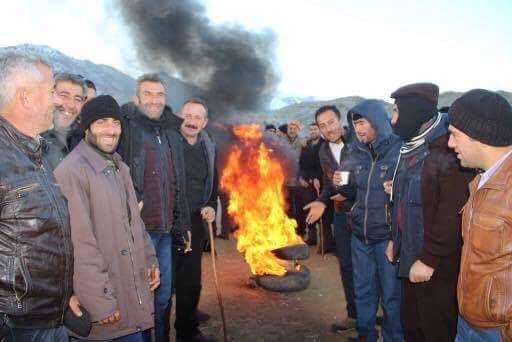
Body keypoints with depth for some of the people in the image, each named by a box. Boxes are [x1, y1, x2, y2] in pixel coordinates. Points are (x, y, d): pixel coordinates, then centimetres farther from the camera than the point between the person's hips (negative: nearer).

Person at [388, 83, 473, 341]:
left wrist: (430, 259, -21)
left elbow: (453, 214, -23)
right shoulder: (412, 148, 10)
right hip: (410, 257, 9)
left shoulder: (449, 151, -20)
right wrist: (396, 239, 18)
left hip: (438, 266, -8)